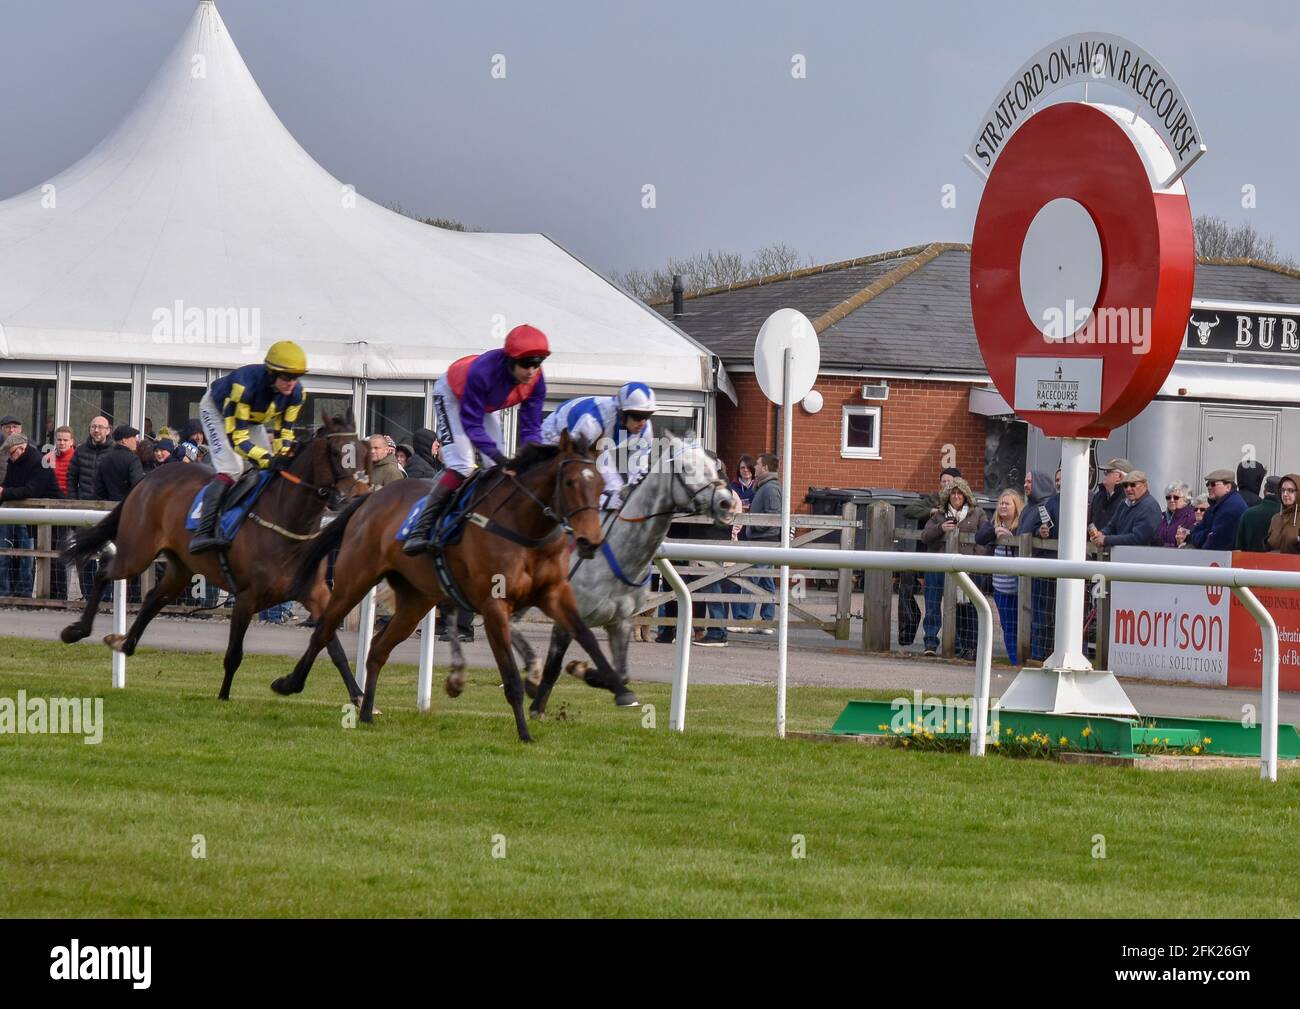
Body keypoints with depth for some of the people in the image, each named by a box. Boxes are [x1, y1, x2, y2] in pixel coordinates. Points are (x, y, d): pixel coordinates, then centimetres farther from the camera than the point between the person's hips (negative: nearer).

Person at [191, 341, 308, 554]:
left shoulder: (296, 393, -25)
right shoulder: (245, 386, -44)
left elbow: (284, 432, -12)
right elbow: (236, 436, -41)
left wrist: (283, 458, -31)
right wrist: (268, 459, -52)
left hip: (252, 419, 7)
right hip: (217, 409, -7)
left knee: (269, 473, -1)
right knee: (231, 469, -26)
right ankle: (203, 534, -32)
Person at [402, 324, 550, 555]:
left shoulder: (536, 382, -27)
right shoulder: (483, 372, -44)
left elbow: (531, 427, -20)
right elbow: (471, 424, -40)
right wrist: (497, 456, -50)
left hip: (485, 404, 7)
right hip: (452, 395, -7)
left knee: (499, 470, -1)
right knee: (461, 466, -21)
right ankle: (421, 530, -21)